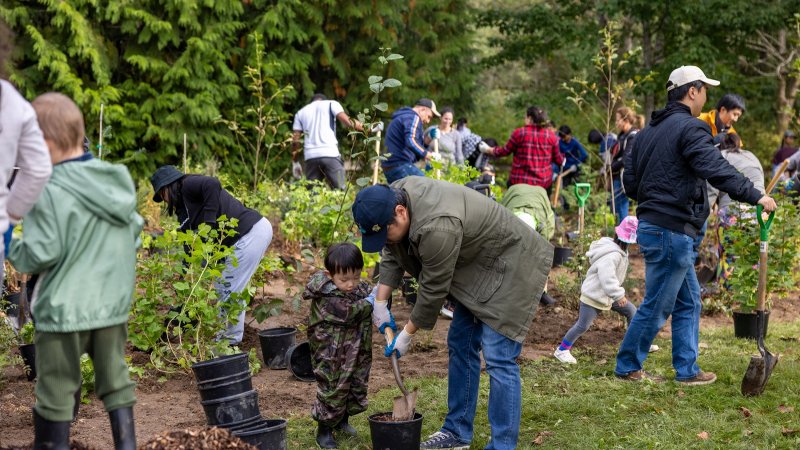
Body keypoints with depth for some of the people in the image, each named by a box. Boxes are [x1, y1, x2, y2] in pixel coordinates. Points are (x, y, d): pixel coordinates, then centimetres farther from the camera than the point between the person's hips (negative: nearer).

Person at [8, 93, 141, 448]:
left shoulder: (51, 192, -17)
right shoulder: (118, 182, 3)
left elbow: (41, 253, -18)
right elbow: (134, 234, 11)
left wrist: (14, 252, 2)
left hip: (64, 309, -6)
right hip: (114, 305, 6)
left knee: (55, 391, 8)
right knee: (116, 381, 15)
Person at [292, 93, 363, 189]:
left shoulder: (301, 112, 22)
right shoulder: (331, 104, 14)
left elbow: (295, 139, 14)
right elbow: (346, 120, -3)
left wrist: (295, 162, 18)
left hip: (310, 156, 3)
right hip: (330, 153, -3)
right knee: (340, 191, -4)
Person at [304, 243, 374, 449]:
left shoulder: (363, 289, 2)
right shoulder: (325, 297, -19)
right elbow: (348, 312, -28)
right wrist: (371, 302, -19)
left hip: (357, 355, 7)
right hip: (331, 358, -6)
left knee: (357, 389, 16)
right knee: (332, 391, 0)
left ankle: (343, 419, 39)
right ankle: (324, 429, 18)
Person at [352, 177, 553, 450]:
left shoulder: (437, 227, -35)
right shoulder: (393, 198, -8)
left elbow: (433, 289, -24)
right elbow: (392, 254, 5)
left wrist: (407, 334, -12)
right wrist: (380, 302, -2)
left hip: (511, 266, -10)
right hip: (477, 266, 10)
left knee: (498, 358, -13)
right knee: (460, 346, 11)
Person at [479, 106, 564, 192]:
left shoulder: (519, 133, -7)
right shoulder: (551, 136, 0)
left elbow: (505, 151, 4)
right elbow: (558, 160, 8)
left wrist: (487, 150, 21)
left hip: (520, 182, -2)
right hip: (545, 183, 2)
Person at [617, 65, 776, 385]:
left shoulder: (648, 131, 15)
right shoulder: (690, 128, -13)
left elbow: (630, 181, 16)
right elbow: (717, 170, -24)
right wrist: (756, 196, -23)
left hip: (651, 224, 10)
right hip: (671, 230, -10)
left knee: (688, 302, 16)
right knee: (657, 305, 2)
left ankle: (687, 370, 21)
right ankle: (627, 367, 12)